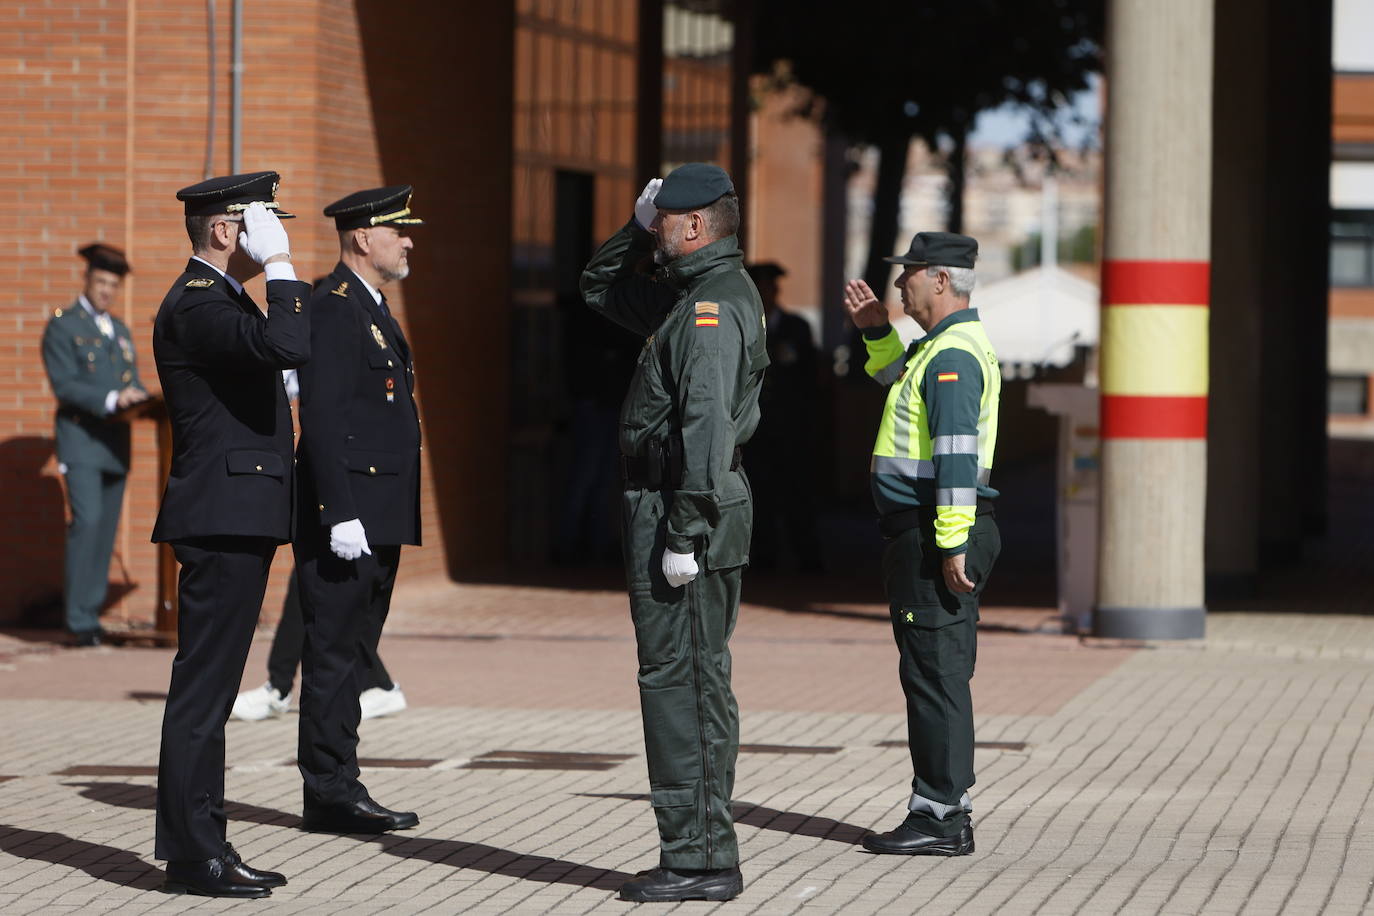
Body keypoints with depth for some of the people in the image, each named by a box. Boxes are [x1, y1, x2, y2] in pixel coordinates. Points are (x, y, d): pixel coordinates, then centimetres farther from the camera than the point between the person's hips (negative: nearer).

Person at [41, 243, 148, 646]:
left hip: (116, 442, 7)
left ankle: (91, 612, 9)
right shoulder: (63, 326, -1)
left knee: (107, 527, 4)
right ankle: (79, 619, -16)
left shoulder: (120, 330, 20)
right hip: (80, 437, -7)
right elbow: (64, 384, -12)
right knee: (87, 520, -17)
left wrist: (138, 397, -5)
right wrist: (111, 400, -23)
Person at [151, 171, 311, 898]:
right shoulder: (197, 305, -15)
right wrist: (281, 266, -21)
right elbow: (289, 347, -31)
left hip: (234, 523, 11)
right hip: (224, 518, -11)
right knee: (203, 688, -7)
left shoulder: (214, 299, 19)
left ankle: (199, 845, 16)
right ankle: (193, 853, -6)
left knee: (208, 689, 12)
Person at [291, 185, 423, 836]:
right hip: (347, 512, -10)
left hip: (379, 522, 10)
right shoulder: (332, 309, -12)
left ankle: (339, 789, 15)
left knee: (351, 652, 11)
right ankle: (330, 793, -3)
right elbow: (320, 421, -19)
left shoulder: (371, 309, 19)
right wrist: (340, 515, -23)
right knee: (334, 652, -6)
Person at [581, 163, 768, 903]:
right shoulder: (688, 295, 17)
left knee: (679, 682, -9)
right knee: (697, 683, 12)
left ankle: (699, 859, -8)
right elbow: (599, 287, 32)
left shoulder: (713, 305, -16)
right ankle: (702, 851, 17)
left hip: (684, 508, -11)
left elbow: (707, 424, -24)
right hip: (679, 506, 11)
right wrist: (640, 228, 15)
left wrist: (684, 535, -26)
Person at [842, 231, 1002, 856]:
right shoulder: (946, 346, 17)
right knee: (937, 674, 12)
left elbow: (957, 455, -23)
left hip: (933, 537, -11)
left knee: (935, 674, -8)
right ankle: (944, 810, 16)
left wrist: (953, 546, -26)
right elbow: (901, 379, 40)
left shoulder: (953, 355, -16)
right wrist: (875, 329, 25)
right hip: (923, 531, 11)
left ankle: (941, 818, -7)